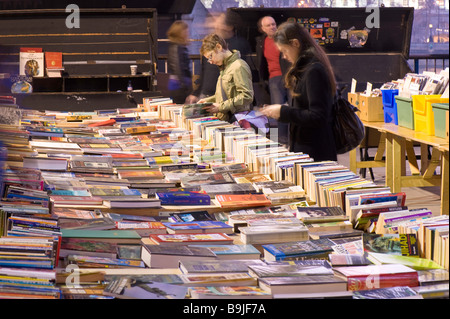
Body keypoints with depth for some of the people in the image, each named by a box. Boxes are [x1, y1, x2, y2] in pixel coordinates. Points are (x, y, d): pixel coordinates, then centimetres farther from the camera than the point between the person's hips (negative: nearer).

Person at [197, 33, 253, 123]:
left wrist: (221, 107, -16)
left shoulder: (239, 67, -10)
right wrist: (208, 100, 16)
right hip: (224, 119, 8)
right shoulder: (225, 67, 20)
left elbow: (247, 96, -17)